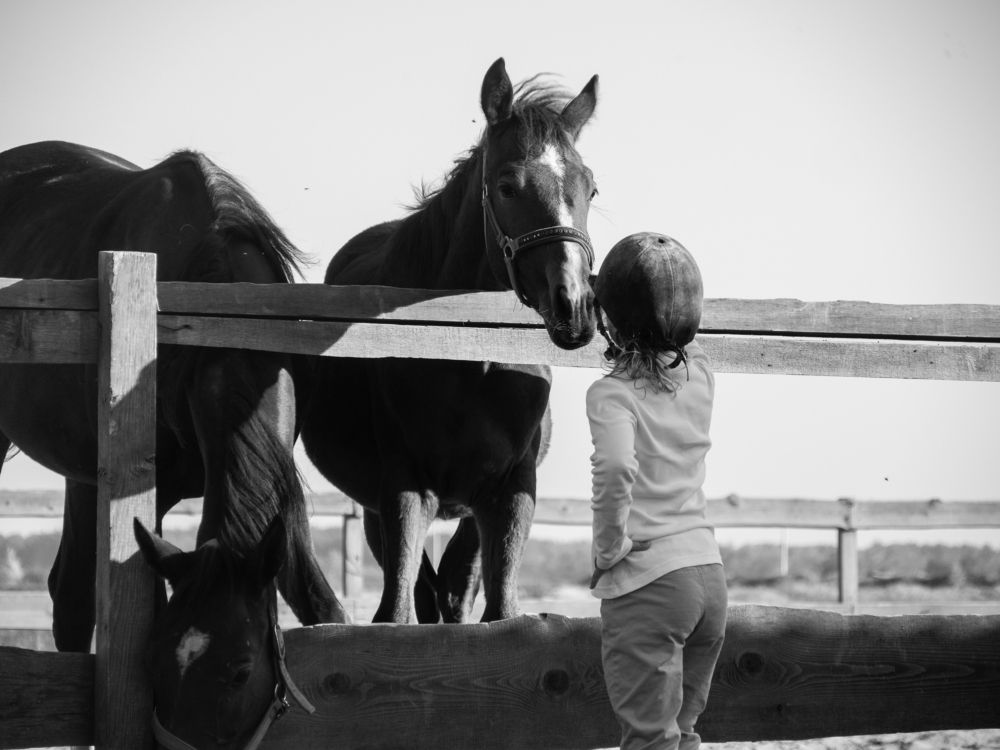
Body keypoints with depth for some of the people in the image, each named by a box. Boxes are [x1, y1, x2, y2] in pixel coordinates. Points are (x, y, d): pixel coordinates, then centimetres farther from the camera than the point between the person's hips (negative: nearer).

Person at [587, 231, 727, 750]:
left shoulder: (613, 394, -13)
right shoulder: (699, 375, 5)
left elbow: (616, 466, -31)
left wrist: (609, 546, -17)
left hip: (645, 581, -6)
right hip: (709, 571, 7)